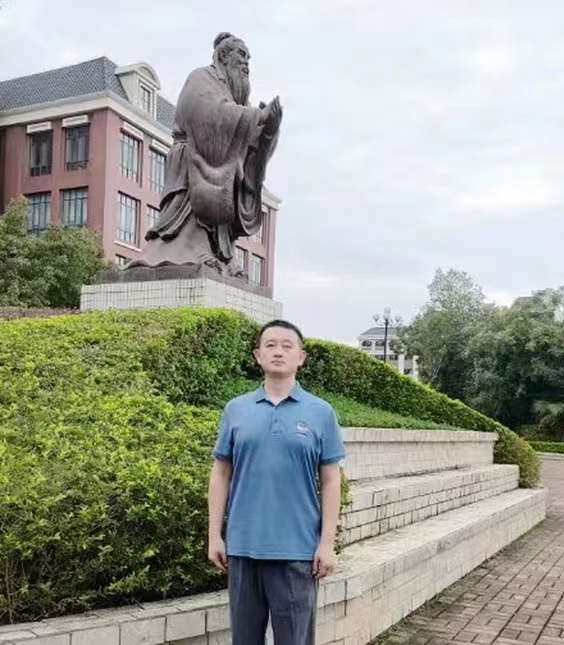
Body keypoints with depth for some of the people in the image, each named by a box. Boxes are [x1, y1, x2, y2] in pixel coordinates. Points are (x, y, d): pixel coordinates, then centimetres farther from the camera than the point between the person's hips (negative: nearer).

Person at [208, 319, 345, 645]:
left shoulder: (321, 412, -1)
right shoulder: (235, 410, 5)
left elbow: (331, 481, -1)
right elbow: (221, 473, 7)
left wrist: (327, 543, -6)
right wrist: (215, 535, 2)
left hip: (297, 549, -2)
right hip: (243, 546, 2)